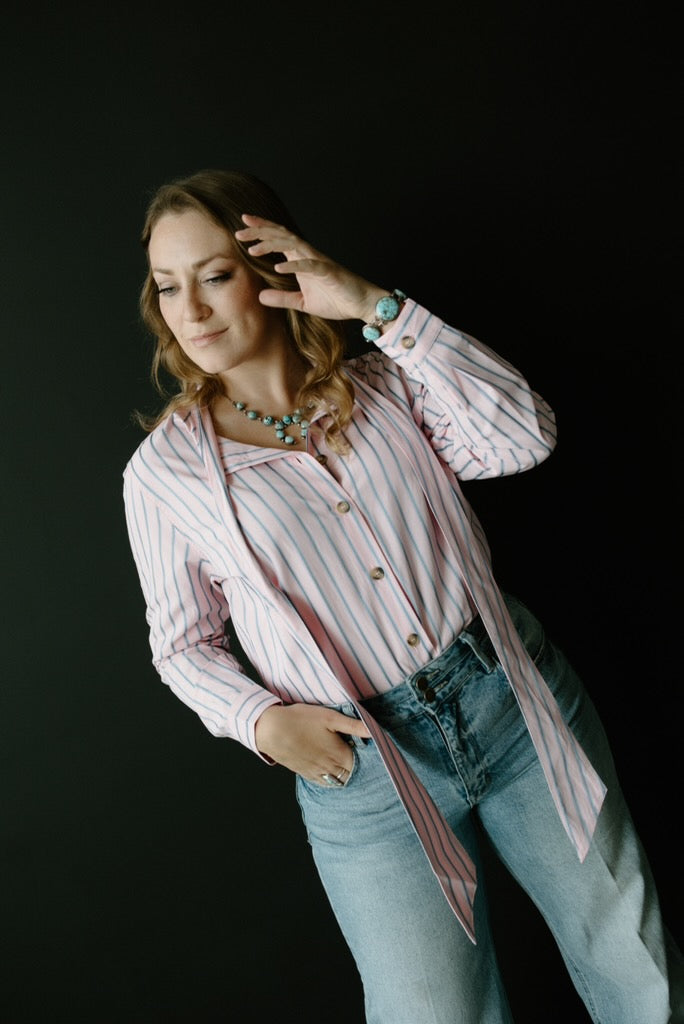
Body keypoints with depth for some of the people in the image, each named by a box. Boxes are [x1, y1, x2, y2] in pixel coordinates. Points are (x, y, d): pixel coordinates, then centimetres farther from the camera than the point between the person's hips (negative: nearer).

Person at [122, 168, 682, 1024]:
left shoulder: (383, 383, 2)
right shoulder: (163, 471, -3)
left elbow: (523, 438, -14)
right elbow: (184, 643, 6)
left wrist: (377, 306, -18)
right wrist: (260, 720, -12)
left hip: (512, 698, 2)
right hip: (363, 768, -1)